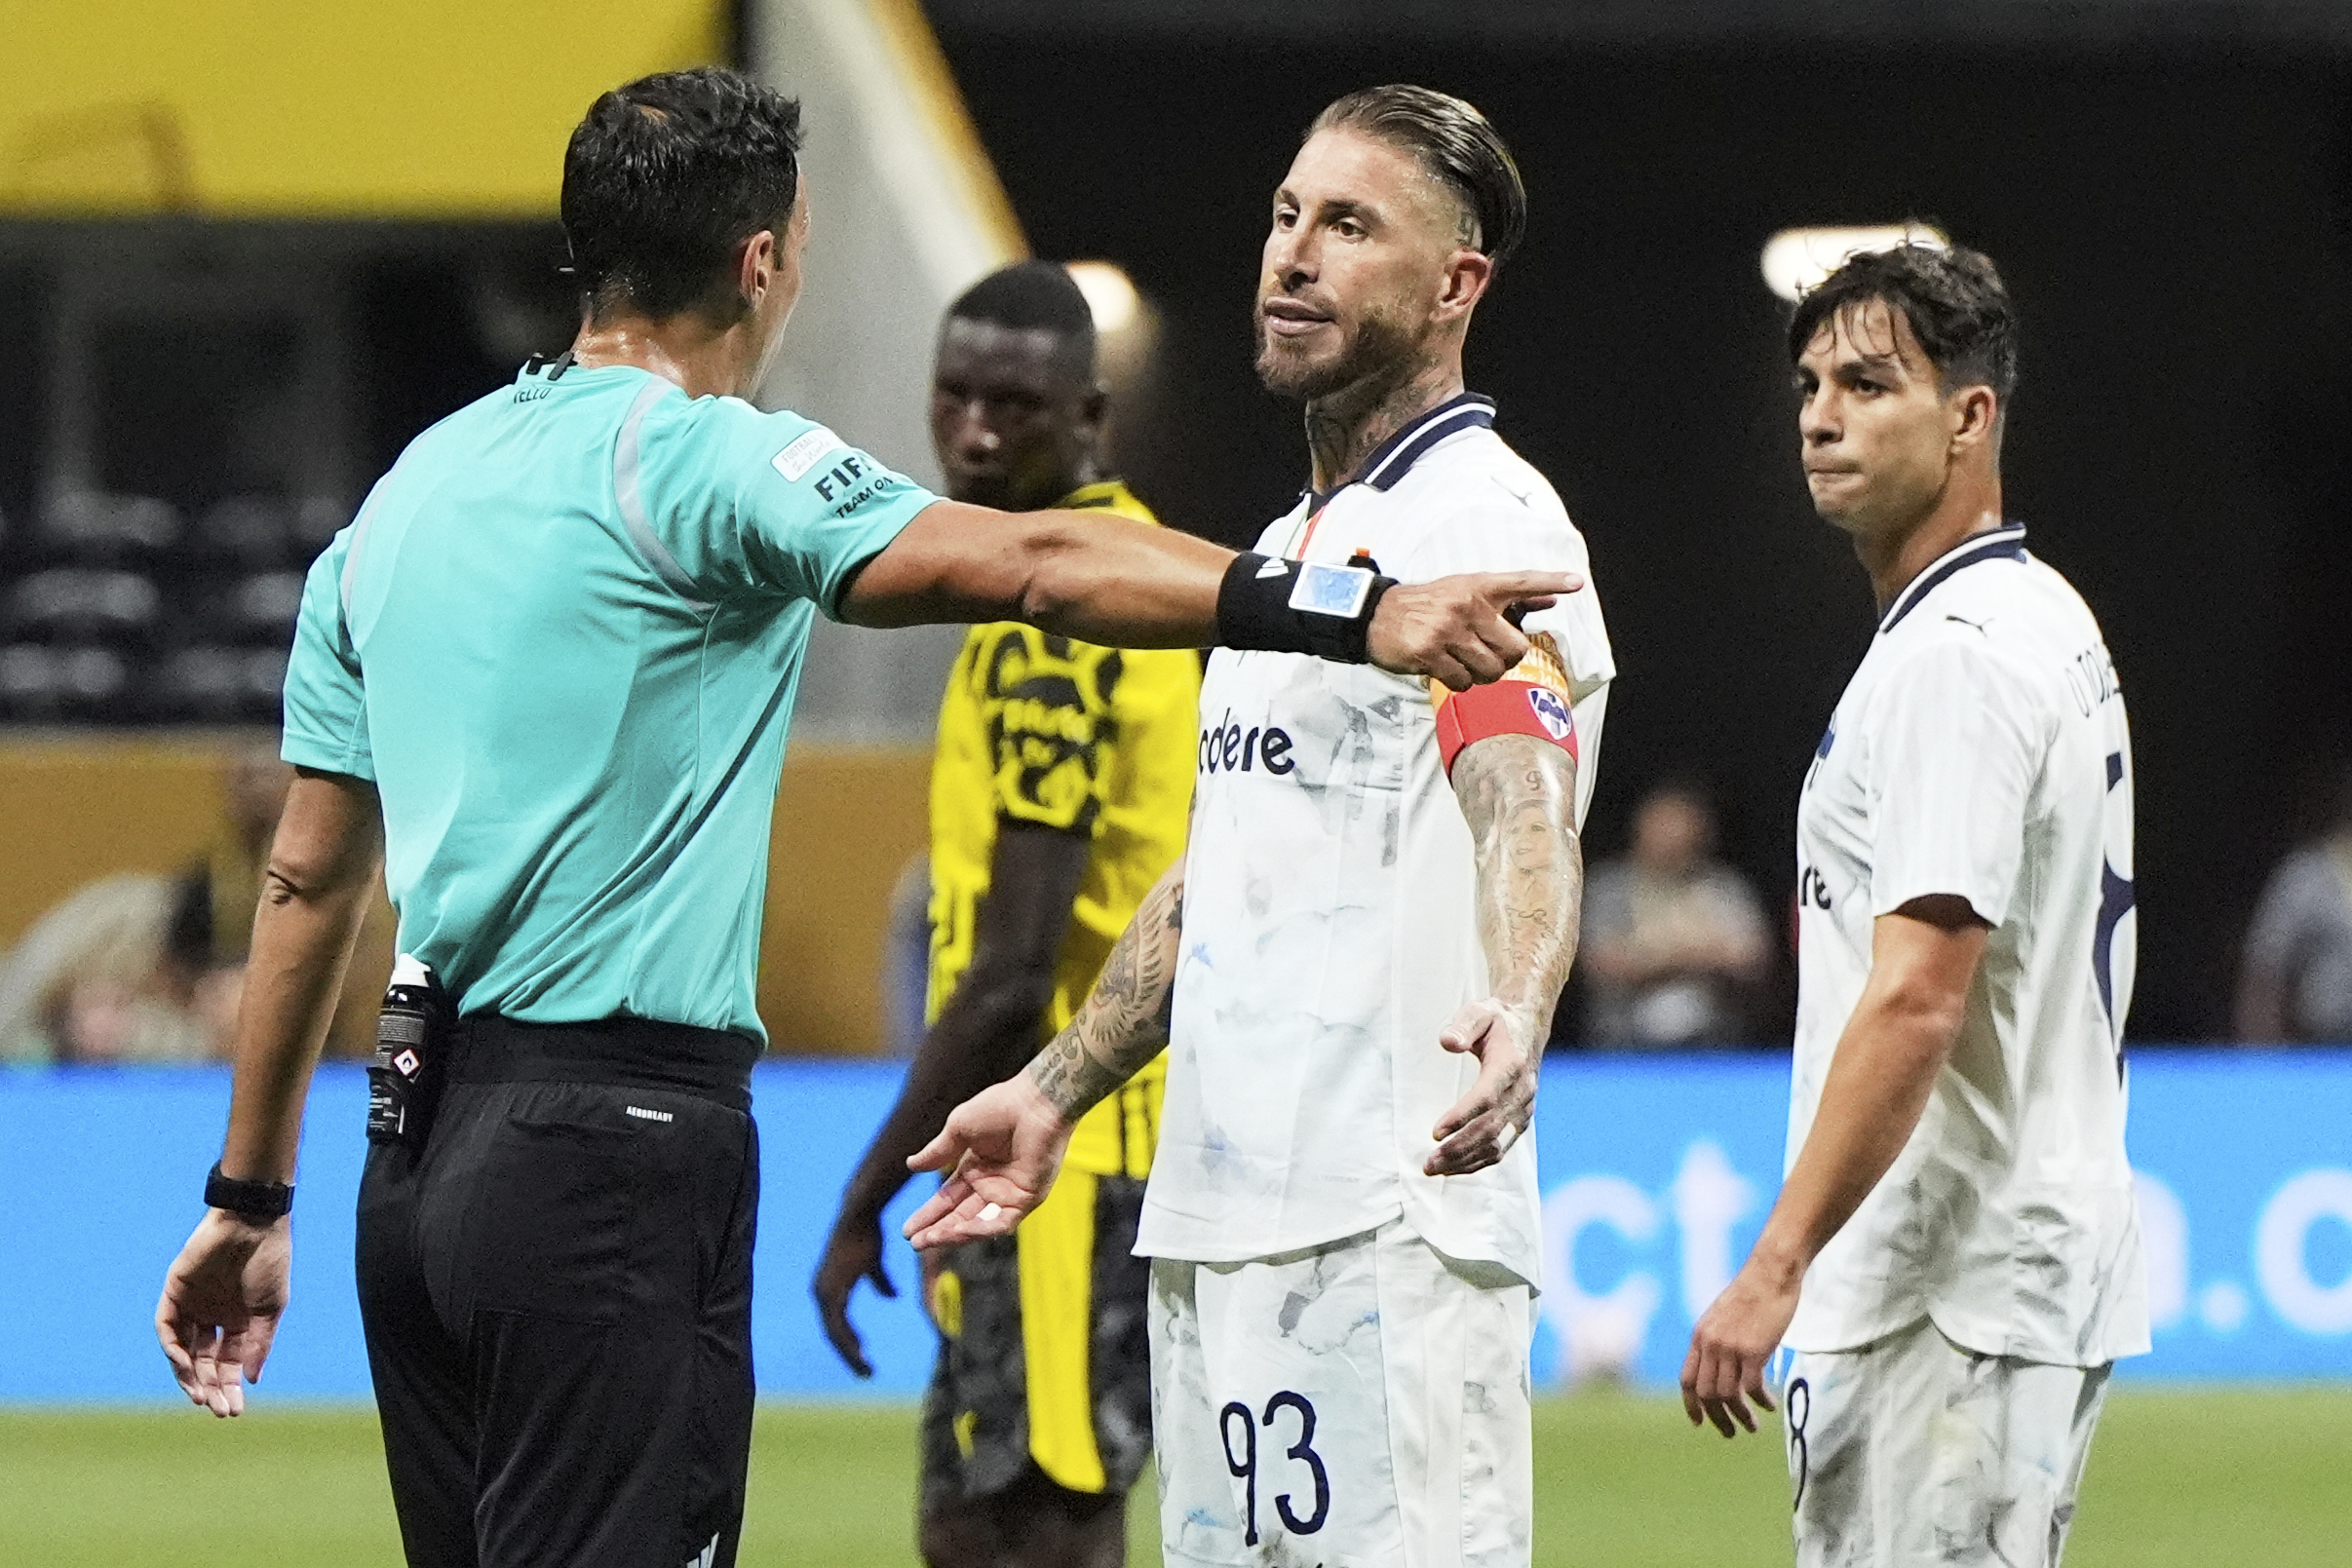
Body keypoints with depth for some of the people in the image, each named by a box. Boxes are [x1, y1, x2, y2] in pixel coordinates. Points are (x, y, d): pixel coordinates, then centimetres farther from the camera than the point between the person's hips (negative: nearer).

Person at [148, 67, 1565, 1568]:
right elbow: (1031, 564, -23)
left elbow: (309, 877, 19)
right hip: (614, 1154, -8)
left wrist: (248, 1201, 25)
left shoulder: (404, 492, 15)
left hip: (419, 1156, 8)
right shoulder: (703, 459, -9)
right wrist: (1358, 612, -29)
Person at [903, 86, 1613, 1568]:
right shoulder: (1285, 548, 21)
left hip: (1388, 1224, -9)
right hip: (1215, 1217, 10)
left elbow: (1524, 820, -25)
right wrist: (1057, 1092, 32)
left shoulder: (1486, 527, -9)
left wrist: (1511, 1017, -44)